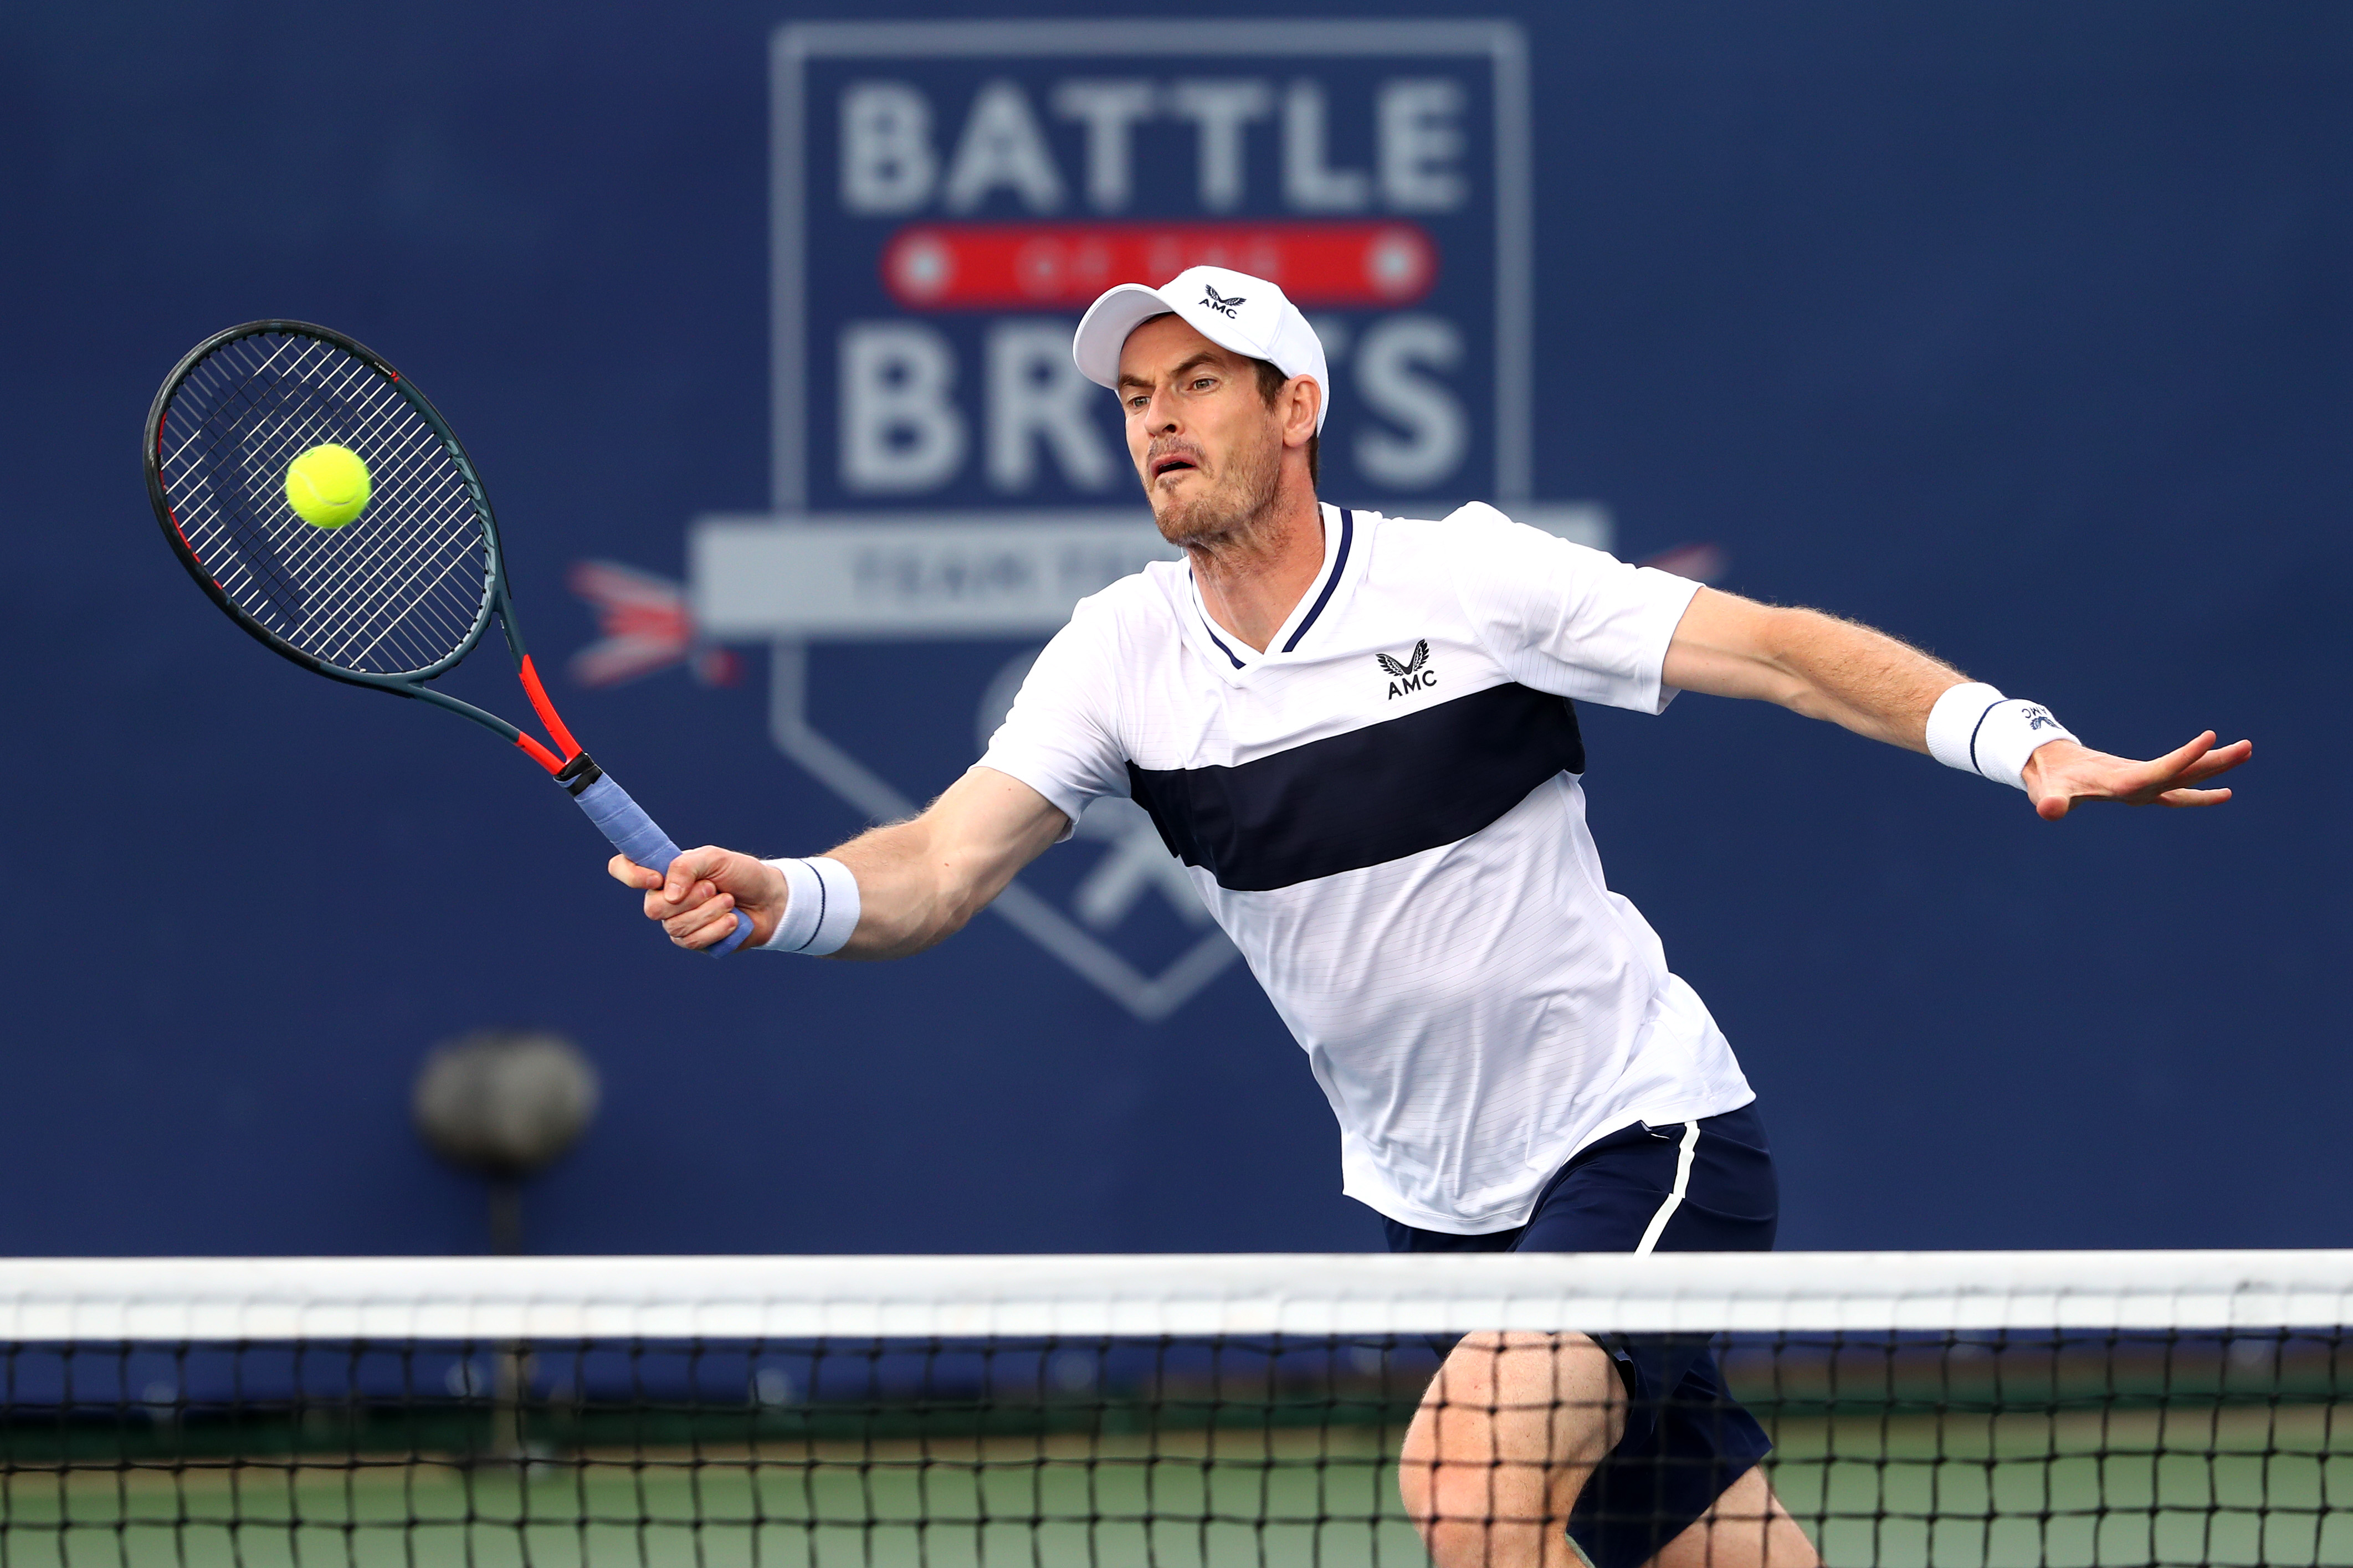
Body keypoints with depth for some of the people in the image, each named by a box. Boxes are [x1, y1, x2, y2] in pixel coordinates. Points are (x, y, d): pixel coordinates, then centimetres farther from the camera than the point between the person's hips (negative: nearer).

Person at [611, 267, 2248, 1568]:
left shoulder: (1467, 575, -12)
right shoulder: (1122, 654, -1)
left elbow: (1774, 646, -13)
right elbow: (946, 861, -11)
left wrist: (2024, 739, -26)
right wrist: (781, 895, -33)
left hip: (1647, 1130, -5)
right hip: (1439, 1208, 5)